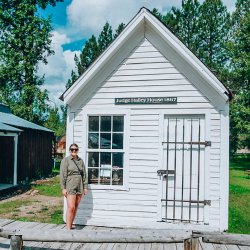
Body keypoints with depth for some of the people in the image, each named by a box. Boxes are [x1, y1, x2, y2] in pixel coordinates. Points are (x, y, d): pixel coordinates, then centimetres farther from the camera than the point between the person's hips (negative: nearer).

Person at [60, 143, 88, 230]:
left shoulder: (81, 161, 11)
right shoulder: (65, 160, -3)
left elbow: (84, 174, 14)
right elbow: (63, 175, -6)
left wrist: (85, 187, 10)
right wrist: (63, 188, -10)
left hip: (79, 187, 5)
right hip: (70, 186, -5)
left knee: (75, 208, 9)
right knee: (71, 208, -11)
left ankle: (71, 226, 20)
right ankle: (68, 228, -7)